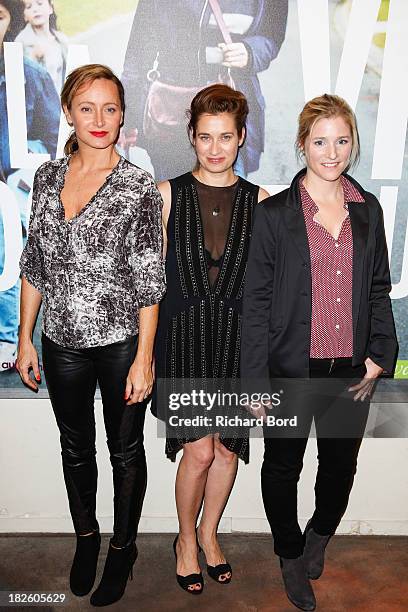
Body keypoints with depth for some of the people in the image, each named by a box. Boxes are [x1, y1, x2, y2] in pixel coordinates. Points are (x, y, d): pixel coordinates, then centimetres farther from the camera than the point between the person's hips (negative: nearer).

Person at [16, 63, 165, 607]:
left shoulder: (139, 186, -10)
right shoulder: (47, 177, 3)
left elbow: (148, 281, -11)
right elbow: (34, 265, 7)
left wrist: (144, 358, -13)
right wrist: (25, 339, 6)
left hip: (121, 342, -4)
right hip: (63, 343, 4)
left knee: (126, 450, 13)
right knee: (75, 446, 20)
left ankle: (123, 547, 37)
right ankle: (86, 536, 46)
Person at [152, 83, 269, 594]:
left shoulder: (259, 200, 4)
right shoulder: (167, 194, 1)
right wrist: (147, 346, -2)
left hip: (237, 335, 2)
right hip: (183, 333, -2)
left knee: (227, 447, 11)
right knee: (200, 451, -4)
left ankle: (208, 531, 36)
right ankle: (186, 537, 25)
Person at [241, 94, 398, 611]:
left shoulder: (368, 210, 5)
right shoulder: (274, 214, -7)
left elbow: (379, 288, 12)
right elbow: (255, 301, -8)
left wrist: (380, 352, 0)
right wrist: (256, 380, -10)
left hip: (352, 370, 4)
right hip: (291, 368, -3)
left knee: (341, 464, 19)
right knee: (282, 467, 13)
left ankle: (319, 536, 50)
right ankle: (291, 557, 40)